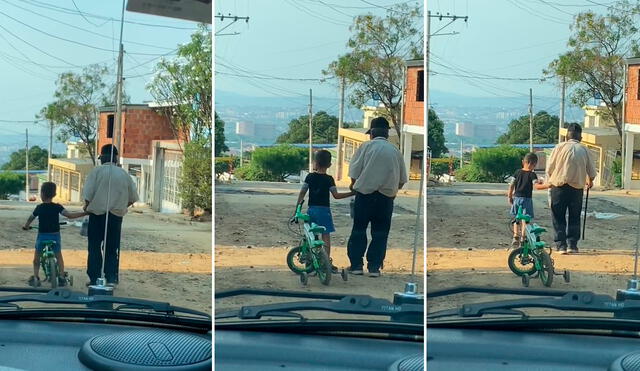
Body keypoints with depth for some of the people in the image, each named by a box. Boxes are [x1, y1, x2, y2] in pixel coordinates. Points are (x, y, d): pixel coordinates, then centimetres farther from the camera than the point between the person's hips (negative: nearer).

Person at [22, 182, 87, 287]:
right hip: (55, 236, 1)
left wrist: (26, 226, 34)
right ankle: (61, 276, 10)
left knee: (37, 257, 15)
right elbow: (70, 215, -16)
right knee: (59, 256, 19)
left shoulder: (39, 208, -4)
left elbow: (31, 218, 14)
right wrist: (84, 213, -13)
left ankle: (35, 277, 7)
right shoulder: (57, 207, -7)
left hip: (42, 236, -1)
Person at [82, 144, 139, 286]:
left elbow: (87, 194, -12)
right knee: (112, 249, 11)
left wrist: (87, 206, 7)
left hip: (97, 214, -3)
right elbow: (133, 198, 8)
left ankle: (94, 278, 5)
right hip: (116, 215, 3)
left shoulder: (97, 171, -7)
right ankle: (112, 278, 5)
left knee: (95, 248, 6)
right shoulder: (124, 174, 4)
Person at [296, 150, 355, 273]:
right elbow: (336, 195, -11)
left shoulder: (310, 177, 2)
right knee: (326, 236, 0)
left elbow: (302, 192, -1)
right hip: (324, 209, -3)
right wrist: (352, 193, -6)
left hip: (312, 209, 3)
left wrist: (298, 206, 6)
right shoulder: (329, 179, -6)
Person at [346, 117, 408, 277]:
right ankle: (374, 266, 5)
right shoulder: (394, 150, 7)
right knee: (380, 232, 8)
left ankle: (356, 264, 6)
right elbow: (402, 179, 9)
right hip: (387, 196, 2)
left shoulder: (366, 146, -3)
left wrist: (353, 185, 14)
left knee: (359, 229, 7)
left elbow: (354, 171, -5)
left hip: (365, 193, -2)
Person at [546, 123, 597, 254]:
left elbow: (549, 168, 0)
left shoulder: (560, 147, -2)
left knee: (559, 218, 6)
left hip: (559, 185, -2)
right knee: (574, 218, 13)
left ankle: (561, 244, 0)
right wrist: (590, 181, 30)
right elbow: (591, 171, 8)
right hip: (577, 187, 2)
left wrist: (550, 181, 19)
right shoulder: (584, 150, 4)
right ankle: (572, 244, 9)